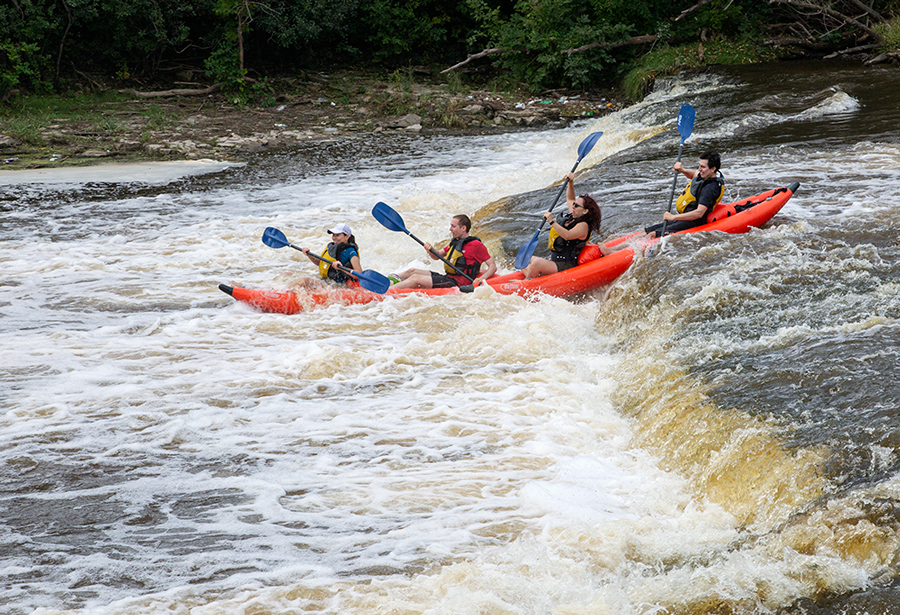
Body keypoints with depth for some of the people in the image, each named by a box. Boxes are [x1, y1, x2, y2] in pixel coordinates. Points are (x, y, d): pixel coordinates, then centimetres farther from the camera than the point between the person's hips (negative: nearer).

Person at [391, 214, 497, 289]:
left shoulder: (476, 245, -9)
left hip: (457, 283, -9)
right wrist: (431, 250, -1)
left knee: (415, 279, -18)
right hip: (447, 277, 9)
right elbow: (437, 256, 22)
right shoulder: (455, 242, 18)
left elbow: (493, 267, -9)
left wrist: (481, 279, -26)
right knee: (411, 272, 6)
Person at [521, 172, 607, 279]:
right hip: (554, 261, 10)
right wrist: (570, 182, 18)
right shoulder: (572, 217, 13)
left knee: (537, 263, -32)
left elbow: (567, 236, -33)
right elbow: (570, 198, 30)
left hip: (565, 266, -10)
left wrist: (552, 222, -34)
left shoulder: (583, 226, -15)